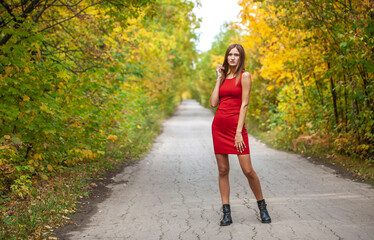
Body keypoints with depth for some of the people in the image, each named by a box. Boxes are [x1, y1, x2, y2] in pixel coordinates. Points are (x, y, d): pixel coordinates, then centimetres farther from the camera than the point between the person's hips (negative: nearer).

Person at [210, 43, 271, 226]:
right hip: (218, 126, 5)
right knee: (223, 170, 4)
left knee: (248, 170, -8)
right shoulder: (224, 77, 16)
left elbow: (244, 105, -9)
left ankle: (262, 207, 14)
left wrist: (239, 132, -16)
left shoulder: (244, 76, -2)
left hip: (236, 126, -5)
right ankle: (226, 213, 10)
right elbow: (213, 103, 4)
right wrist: (219, 78, 7)